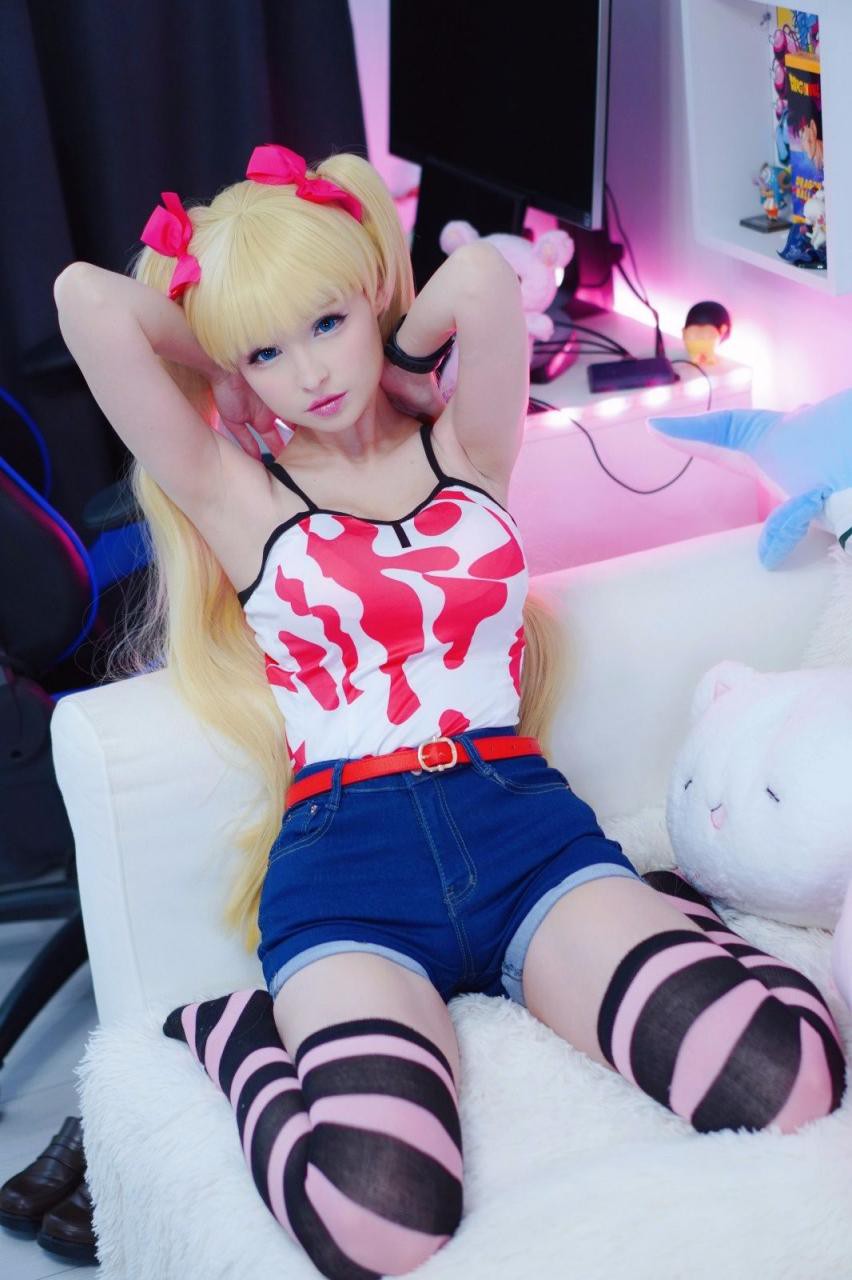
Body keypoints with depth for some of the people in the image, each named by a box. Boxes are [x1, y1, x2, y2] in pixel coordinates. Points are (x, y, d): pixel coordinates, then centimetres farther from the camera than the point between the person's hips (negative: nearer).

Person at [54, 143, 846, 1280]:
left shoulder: (465, 450, 16)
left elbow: (483, 279, -4)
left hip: (522, 824, 2)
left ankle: (665, 917, 9)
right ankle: (233, 1036, 1)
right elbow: (87, 299, -1)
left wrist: (394, 344, 15)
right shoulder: (241, 499, 10)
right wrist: (222, 360, 15)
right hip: (346, 861, -1)